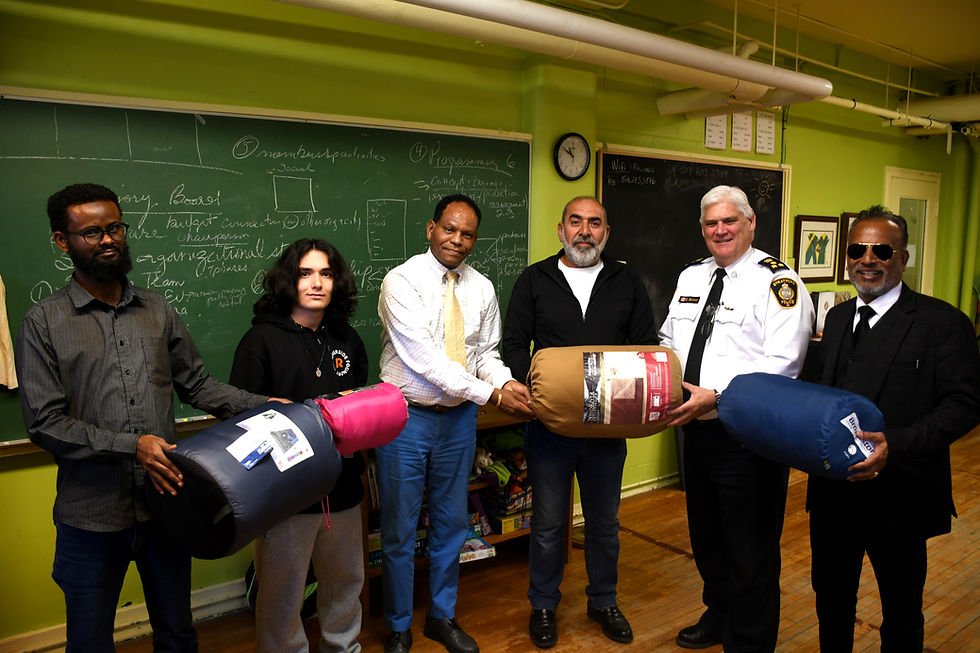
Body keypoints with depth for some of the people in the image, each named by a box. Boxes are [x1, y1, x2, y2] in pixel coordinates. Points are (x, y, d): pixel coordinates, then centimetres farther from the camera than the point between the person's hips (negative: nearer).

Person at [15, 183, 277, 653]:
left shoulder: (157, 310, 6)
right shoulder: (43, 323, -5)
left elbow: (196, 383, 8)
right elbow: (44, 422, -10)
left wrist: (260, 405, -4)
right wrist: (130, 445, -20)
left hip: (165, 502, 3)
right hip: (92, 515, -3)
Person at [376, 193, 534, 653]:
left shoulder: (481, 288, 3)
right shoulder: (402, 281, -14)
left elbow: (486, 352, 9)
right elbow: (425, 358, -21)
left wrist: (506, 381, -14)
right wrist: (492, 393, -22)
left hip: (458, 417, 5)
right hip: (406, 417, -4)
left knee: (451, 524, 18)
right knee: (400, 530, 9)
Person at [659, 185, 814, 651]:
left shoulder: (778, 281, -12)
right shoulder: (690, 276, 11)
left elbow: (781, 364, -21)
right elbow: (669, 342, 19)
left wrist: (715, 395, -27)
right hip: (696, 430, 7)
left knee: (750, 550, 6)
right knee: (706, 538, 23)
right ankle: (718, 615, 46)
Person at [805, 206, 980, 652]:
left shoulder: (942, 322, -11)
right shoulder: (837, 317, 9)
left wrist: (897, 445, -31)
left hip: (898, 498, -5)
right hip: (833, 493, 5)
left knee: (901, 615, 17)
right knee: (831, 599, 23)